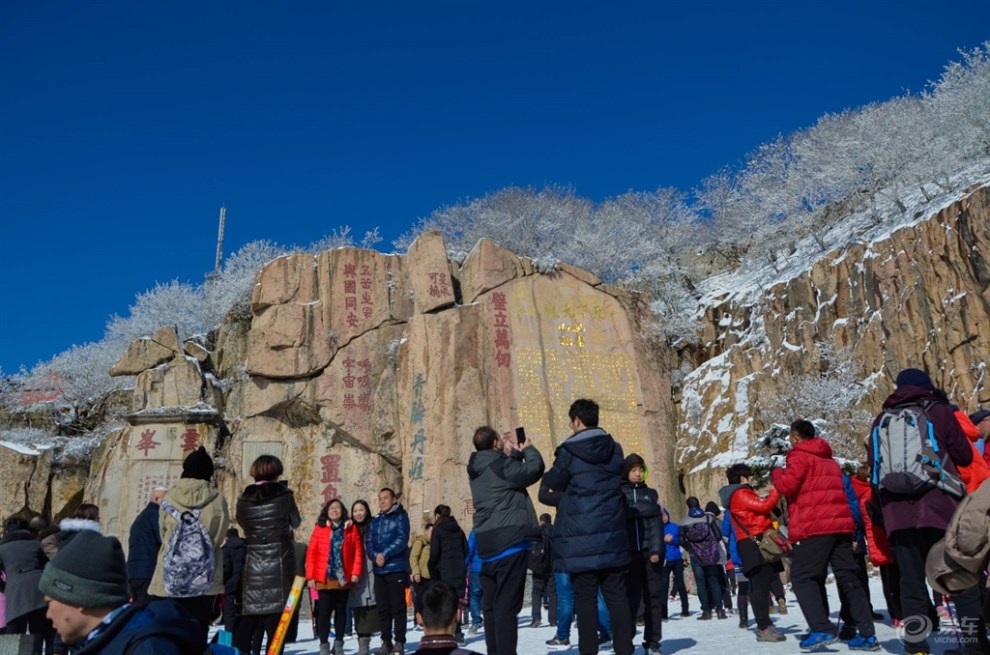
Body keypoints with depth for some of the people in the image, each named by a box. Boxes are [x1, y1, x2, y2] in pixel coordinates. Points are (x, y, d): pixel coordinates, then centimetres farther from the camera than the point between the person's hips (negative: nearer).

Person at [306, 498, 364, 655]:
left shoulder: (351, 528, 5)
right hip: (324, 578, -2)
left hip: (344, 577, 2)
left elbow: (358, 551, 2)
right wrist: (310, 576, -7)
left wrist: (356, 572, -6)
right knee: (324, 611, -1)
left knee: (341, 611, 10)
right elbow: (311, 553, -1)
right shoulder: (319, 528, 2)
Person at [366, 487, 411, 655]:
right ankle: (386, 641, 17)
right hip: (379, 570, 6)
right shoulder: (375, 521, 16)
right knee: (383, 607, 9)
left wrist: (385, 555, -17)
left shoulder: (400, 516, -1)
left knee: (397, 606, -2)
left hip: (396, 568, -5)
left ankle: (399, 642, 4)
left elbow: (402, 539, -12)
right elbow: (368, 542, 8)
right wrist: (375, 556, -11)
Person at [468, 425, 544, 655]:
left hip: (486, 543, 9)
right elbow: (534, 469, -10)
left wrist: (515, 452, 20)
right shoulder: (498, 464, -11)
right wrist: (528, 449, 6)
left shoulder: (477, 469, 16)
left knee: (491, 605, 11)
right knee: (507, 606, -9)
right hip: (509, 540, -9)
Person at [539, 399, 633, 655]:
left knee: (585, 597, 3)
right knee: (617, 594, 10)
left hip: (581, 539, -4)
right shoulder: (615, 449, 6)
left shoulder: (569, 453, -9)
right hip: (612, 536, 4)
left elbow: (547, 492, -1)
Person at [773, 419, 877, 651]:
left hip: (814, 527, -8)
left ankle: (822, 630, -12)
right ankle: (867, 634, 4)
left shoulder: (800, 455, -2)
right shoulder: (830, 460, 25)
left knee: (801, 577, -2)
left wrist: (776, 472, 6)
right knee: (849, 578, 9)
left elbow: (787, 485, -11)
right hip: (840, 524, 8)